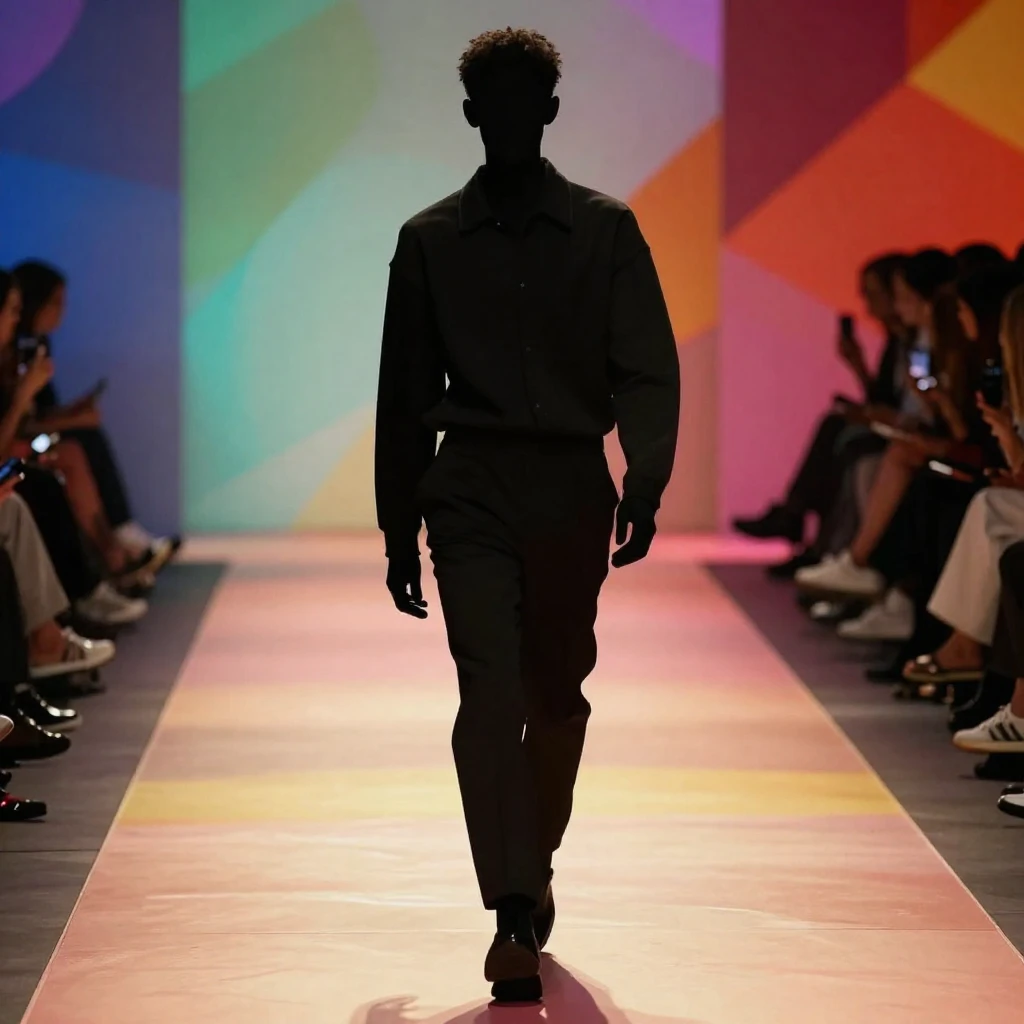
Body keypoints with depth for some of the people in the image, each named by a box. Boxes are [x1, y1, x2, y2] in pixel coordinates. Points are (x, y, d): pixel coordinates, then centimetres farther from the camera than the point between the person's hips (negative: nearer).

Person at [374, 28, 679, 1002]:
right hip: (471, 493, -1)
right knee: (490, 695, -13)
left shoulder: (605, 230, 5)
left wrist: (644, 482, -17)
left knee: (557, 698, 10)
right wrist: (397, 534, 11)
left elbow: (647, 369, -1)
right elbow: (404, 397, 11)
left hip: (573, 492, 1)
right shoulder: (429, 240, 7)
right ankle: (514, 917, -16)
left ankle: (534, 867, 32)